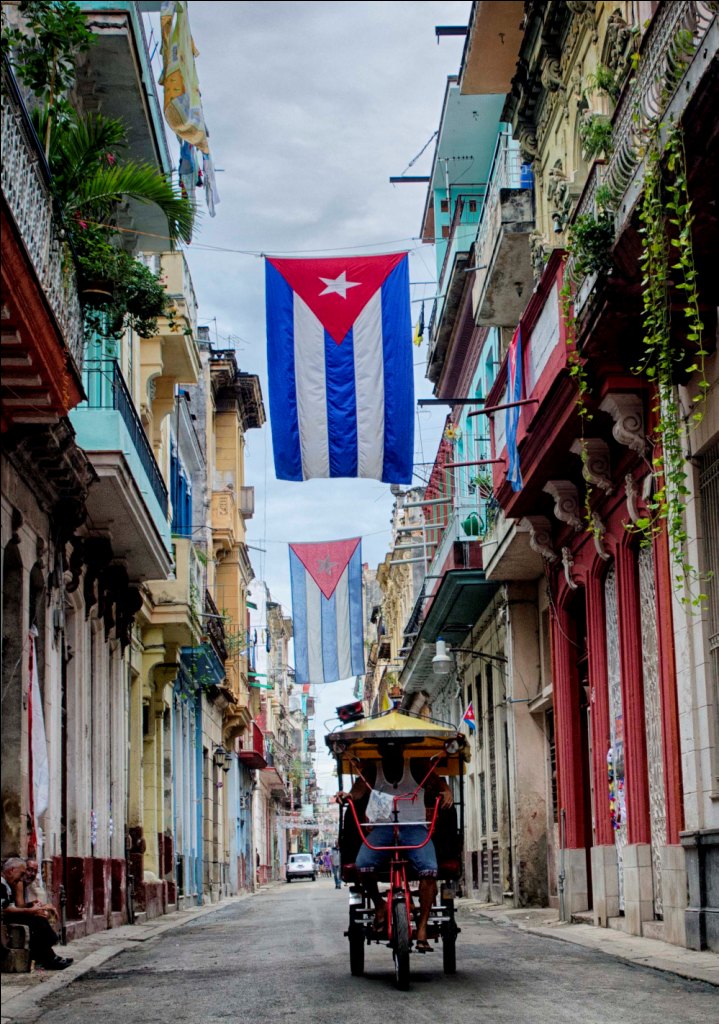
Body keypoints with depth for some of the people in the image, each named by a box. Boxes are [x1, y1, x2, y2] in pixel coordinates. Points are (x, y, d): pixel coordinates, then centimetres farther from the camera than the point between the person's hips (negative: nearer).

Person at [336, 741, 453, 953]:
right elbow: (360, 788, -7)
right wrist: (348, 796, -31)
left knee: (429, 869, -27)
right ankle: (379, 905, 2)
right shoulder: (372, 770, 7)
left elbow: (437, 783, -4)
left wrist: (446, 792, -28)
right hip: (382, 828, 1)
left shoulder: (417, 768, 5)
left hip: (414, 827, -1)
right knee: (363, 864, -28)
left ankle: (422, 929, -18)